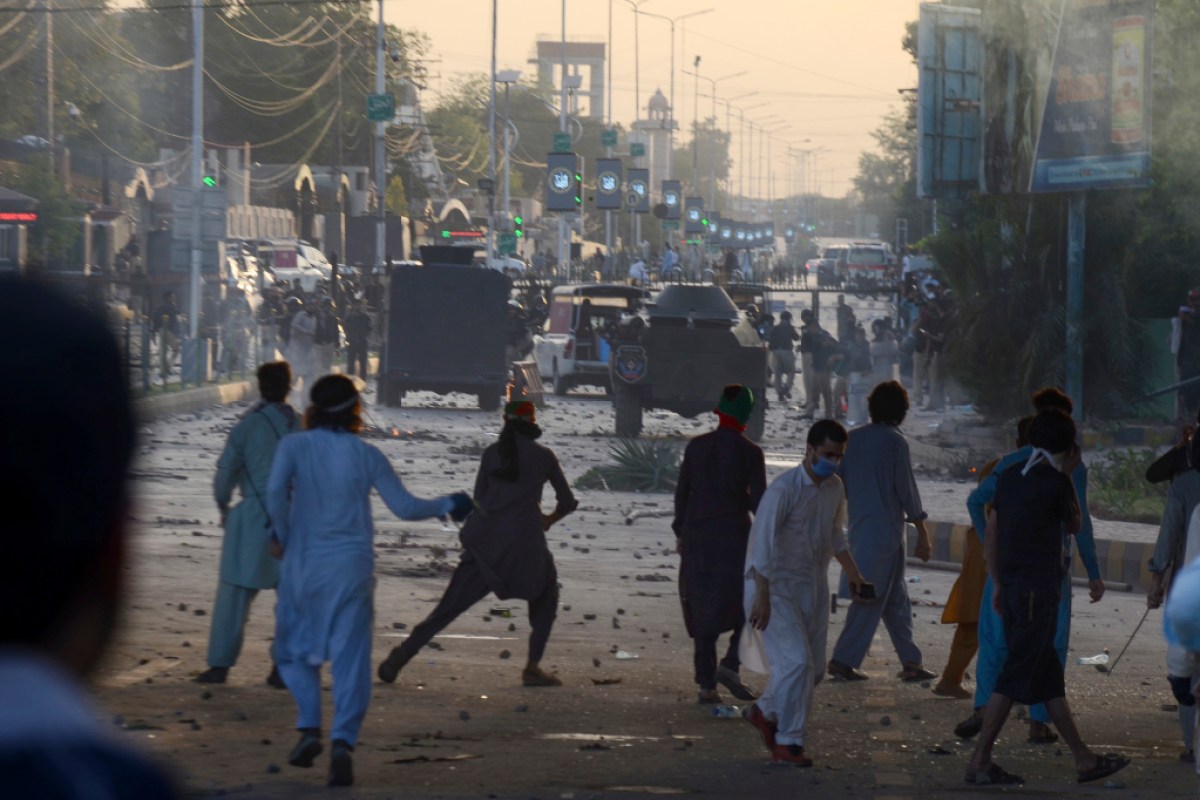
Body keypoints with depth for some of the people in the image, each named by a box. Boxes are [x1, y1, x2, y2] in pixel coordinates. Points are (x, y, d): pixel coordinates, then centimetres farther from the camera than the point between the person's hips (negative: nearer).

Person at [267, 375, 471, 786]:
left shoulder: (295, 445, -4)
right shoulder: (366, 455, 0)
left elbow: (276, 490, -20)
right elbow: (404, 507, 3)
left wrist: (283, 535, -5)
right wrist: (446, 505, 20)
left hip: (304, 564, 0)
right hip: (352, 568, 0)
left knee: (295, 648, 18)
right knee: (351, 657, 3)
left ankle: (309, 728, 2)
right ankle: (343, 742, -11)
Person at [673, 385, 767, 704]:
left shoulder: (696, 447, 2)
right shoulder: (749, 452, -7)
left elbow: (681, 493, 6)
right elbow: (759, 500, -8)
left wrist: (680, 533, 17)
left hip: (697, 535, 4)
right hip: (734, 535, -4)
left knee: (703, 608, 8)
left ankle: (706, 683, 7)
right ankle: (730, 664, -6)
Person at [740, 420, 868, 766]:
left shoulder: (834, 488, 6)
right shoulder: (784, 488, -18)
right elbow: (763, 541, -22)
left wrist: (853, 572, 28)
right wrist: (762, 596, -27)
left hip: (813, 589, 7)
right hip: (778, 587, -7)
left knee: (812, 668, 8)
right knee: (797, 661, -18)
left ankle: (765, 712, 32)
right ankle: (788, 742, -9)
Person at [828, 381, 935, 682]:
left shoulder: (852, 439, 7)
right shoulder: (895, 442, -11)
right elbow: (907, 490, -10)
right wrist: (922, 534, -4)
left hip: (859, 528, 7)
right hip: (886, 530, -7)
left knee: (896, 598, 13)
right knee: (872, 600, -2)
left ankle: (910, 662, 14)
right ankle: (844, 659, -4)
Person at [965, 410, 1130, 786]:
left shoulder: (1010, 476, 9)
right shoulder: (1056, 483, -11)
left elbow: (991, 533, 12)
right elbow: (1074, 525, 6)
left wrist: (997, 583, 20)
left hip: (1013, 587, 8)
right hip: (1038, 591, -8)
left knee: (1048, 676, 12)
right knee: (1015, 677, -5)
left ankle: (1083, 759, 20)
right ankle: (979, 761, -6)